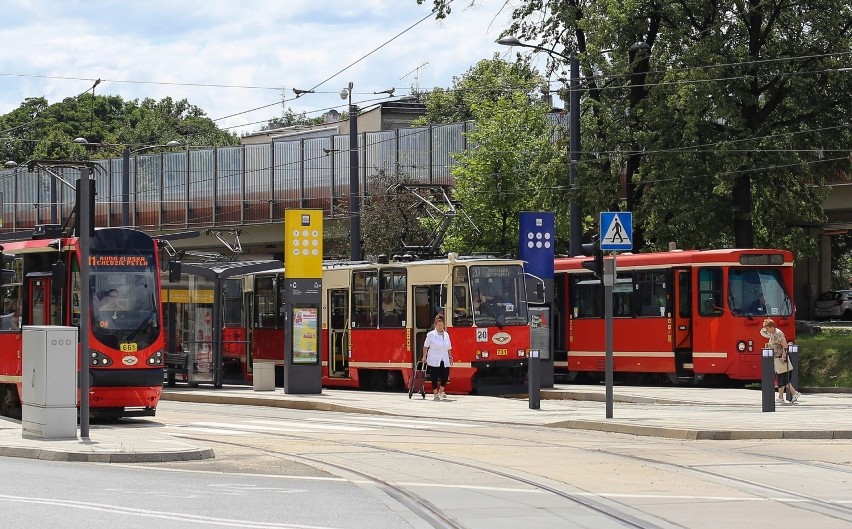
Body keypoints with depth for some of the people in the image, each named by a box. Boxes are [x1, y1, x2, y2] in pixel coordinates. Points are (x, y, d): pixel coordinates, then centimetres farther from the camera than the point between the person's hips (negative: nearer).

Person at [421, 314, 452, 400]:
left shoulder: (446, 335, 10)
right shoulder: (431, 334, -3)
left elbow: (449, 348, 16)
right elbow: (425, 346, 1)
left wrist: (450, 358, 13)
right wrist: (424, 357, -4)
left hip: (444, 360, 4)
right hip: (434, 360, -4)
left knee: (445, 376, 1)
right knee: (434, 377, -1)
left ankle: (441, 391, 24)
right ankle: (436, 393, 12)